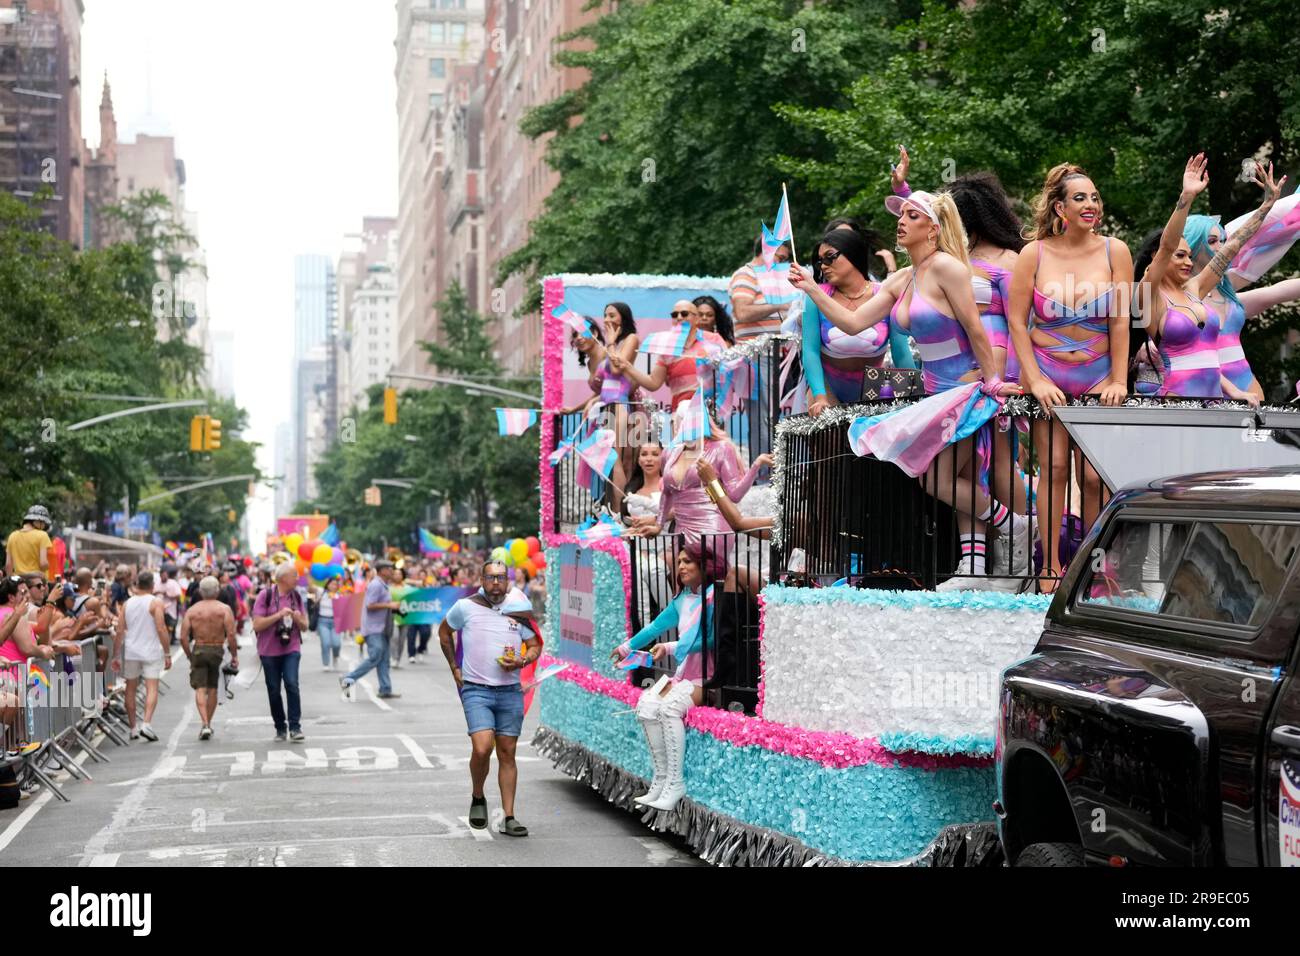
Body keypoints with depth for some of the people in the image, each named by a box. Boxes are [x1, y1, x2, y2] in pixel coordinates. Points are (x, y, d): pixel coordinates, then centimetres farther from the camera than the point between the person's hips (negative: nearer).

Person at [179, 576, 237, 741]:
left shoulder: (191, 610, 3)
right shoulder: (224, 609, -3)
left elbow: (183, 637, -2)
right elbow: (231, 635, -13)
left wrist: (190, 656, 9)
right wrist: (234, 655, -4)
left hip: (198, 650, 0)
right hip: (217, 651, 0)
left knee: (200, 689, -1)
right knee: (212, 689, 14)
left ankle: (205, 724, -18)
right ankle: (208, 724, 21)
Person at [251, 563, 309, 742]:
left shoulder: (296, 596, 7)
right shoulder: (265, 596, -6)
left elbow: (304, 626, 12)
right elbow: (257, 625, -11)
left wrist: (297, 619, -10)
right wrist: (279, 615, -19)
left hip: (291, 649, 1)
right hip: (269, 651, -1)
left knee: (292, 684, -16)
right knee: (274, 691, 4)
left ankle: (295, 727, -14)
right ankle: (280, 728, 18)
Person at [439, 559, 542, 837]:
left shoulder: (518, 611, 4)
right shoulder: (466, 607, -1)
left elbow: (535, 646, 13)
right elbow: (444, 631, 16)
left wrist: (521, 661, -8)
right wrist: (455, 667, 12)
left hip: (510, 691, 3)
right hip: (476, 690, -2)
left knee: (507, 754, 5)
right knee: (482, 748, -18)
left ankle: (508, 818, 9)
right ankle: (477, 799, 10)